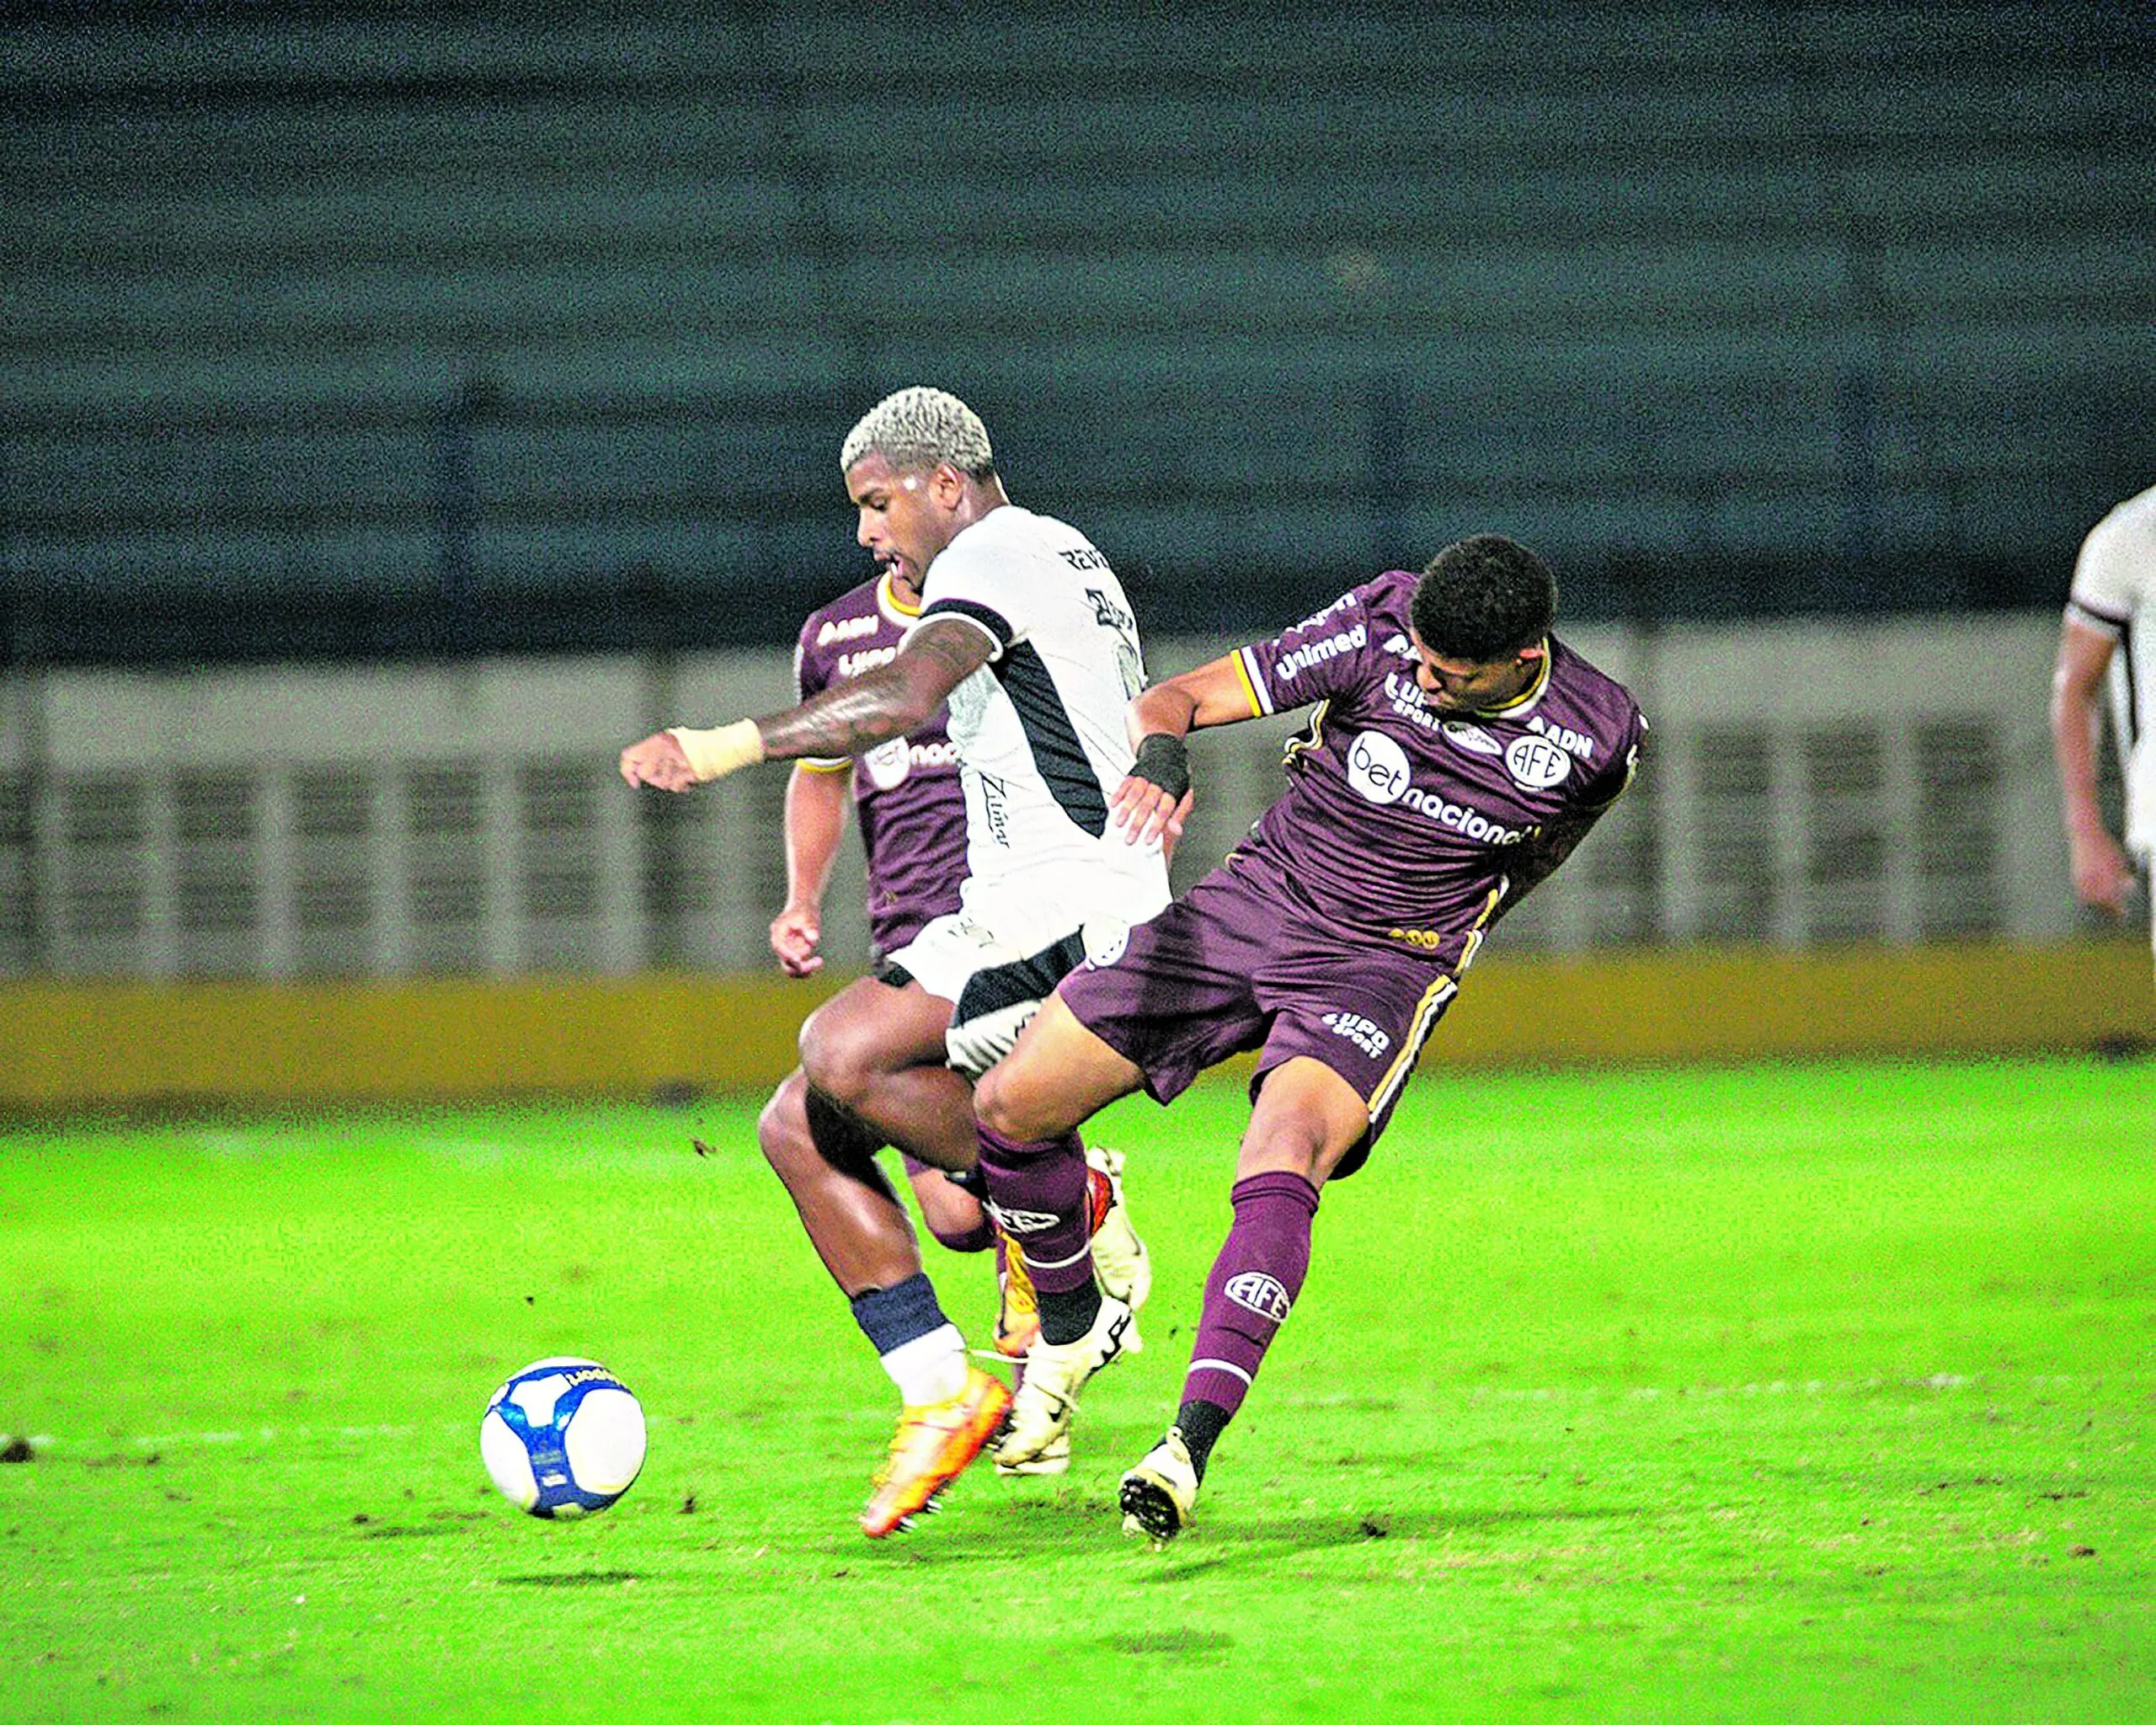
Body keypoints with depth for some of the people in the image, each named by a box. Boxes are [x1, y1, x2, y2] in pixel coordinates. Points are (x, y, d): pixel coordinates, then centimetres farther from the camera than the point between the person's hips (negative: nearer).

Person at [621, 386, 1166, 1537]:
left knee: (842, 1056, -29)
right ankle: (940, 1394, 0)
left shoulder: (1002, 551, -6)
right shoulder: (1073, 560, 26)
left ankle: (1062, 1210, -12)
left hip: (1068, 903, -11)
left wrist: (730, 746, -34)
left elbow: (906, 698, -27)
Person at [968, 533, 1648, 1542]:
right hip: (1253, 900, 3)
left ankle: (1189, 1451, -37)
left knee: (1282, 1163, -32)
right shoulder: (1380, 628, -15)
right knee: (1008, 1108, -3)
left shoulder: (1601, 738, -13)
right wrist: (1160, 753, -36)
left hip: (1384, 967, -3)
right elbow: (1176, 698, -14)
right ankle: (1073, 1326, 26)